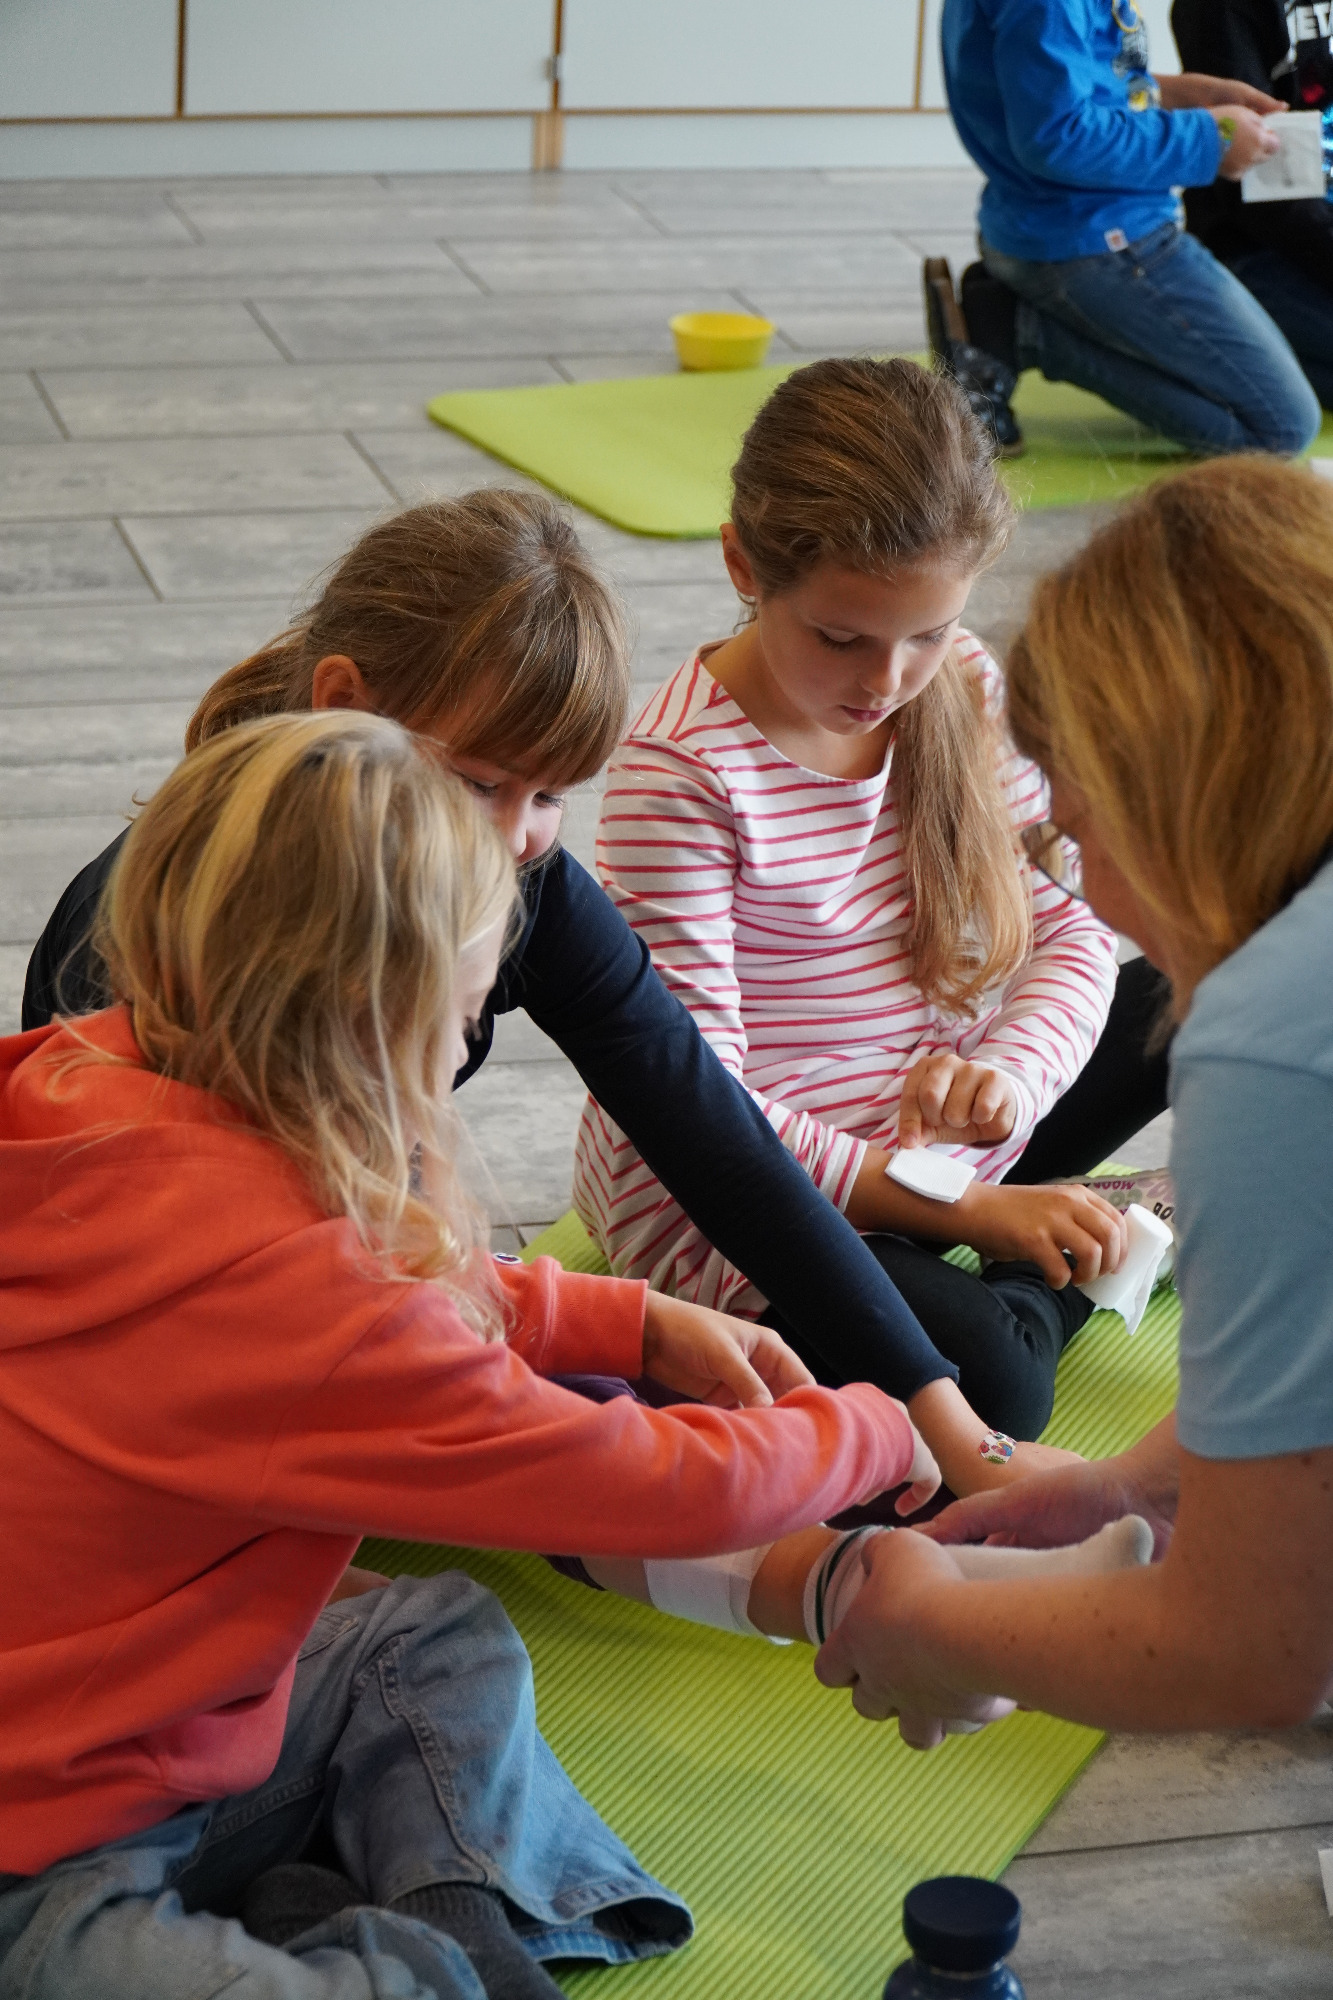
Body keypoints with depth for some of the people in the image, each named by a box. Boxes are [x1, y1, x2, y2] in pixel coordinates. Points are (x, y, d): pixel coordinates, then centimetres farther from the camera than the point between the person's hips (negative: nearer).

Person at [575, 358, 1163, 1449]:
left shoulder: (966, 691, -3)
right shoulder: (681, 771, -23)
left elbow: (1069, 923, 3)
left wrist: (1012, 1069, -20)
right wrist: (963, 1210, -26)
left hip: (934, 1135, 7)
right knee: (980, 1384, -31)